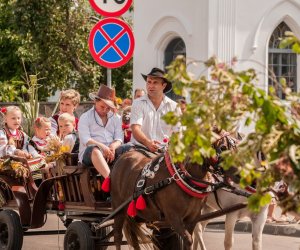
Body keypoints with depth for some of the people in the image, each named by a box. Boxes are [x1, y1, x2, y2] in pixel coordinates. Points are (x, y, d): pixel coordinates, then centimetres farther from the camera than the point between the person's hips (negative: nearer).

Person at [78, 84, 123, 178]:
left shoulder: (116, 118, 21)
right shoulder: (85, 117, 8)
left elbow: (119, 138, 10)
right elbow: (85, 139, -7)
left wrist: (113, 147, -14)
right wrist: (102, 147, -22)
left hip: (110, 152, 4)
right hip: (89, 153, -4)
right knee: (95, 150, -39)